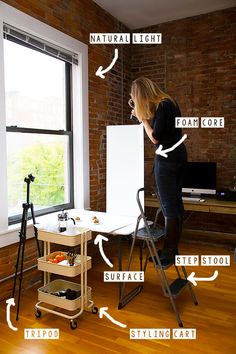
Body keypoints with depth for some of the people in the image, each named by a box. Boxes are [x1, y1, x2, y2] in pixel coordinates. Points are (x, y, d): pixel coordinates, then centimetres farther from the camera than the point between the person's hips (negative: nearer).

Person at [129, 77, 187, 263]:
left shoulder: (162, 106, -14)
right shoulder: (170, 102, 13)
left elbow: (155, 138, -15)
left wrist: (142, 118, -4)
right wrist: (146, 117, 13)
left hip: (167, 158, -9)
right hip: (179, 155, 10)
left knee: (169, 206, -4)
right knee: (176, 203, 10)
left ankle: (168, 252, 5)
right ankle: (174, 248, 20)